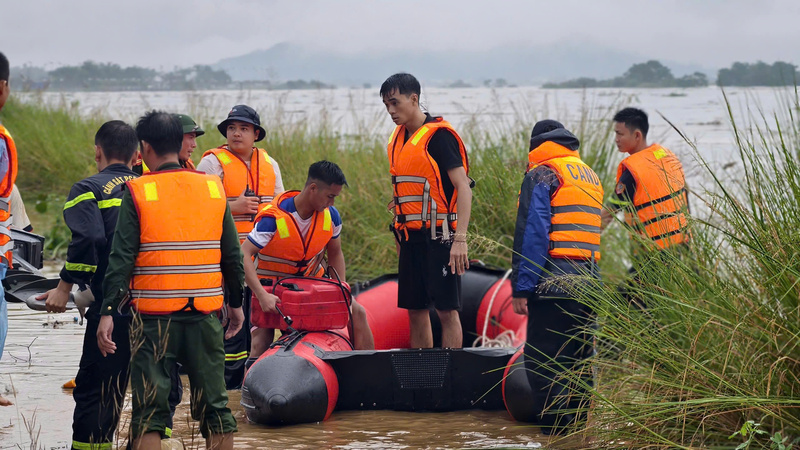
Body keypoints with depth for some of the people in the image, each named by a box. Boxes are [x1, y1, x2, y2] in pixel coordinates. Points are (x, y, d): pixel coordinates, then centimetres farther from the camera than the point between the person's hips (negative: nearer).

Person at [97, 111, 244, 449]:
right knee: (214, 407, 10)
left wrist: (108, 312, -8)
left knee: (149, 411, 1)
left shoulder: (137, 192, -5)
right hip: (205, 315, 3)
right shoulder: (214, 188, 4)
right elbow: (232, 255, 8)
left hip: (154, 317, -3)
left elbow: (122, 259, -10)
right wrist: (236, 303, 19)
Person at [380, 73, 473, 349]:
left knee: (446, 308, -5)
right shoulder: (398, 138, 14)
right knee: (415, 310, 9)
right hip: (411, 237, 8)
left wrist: (460, 239, -22)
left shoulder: (439, 135, -11)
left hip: (438, 235, -8)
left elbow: (463, 187, -16)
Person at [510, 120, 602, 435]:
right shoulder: (589, 176, 22)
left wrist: (521, 288, -11)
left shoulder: (542, 174, -2)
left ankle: (555, 427, -10)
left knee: (543, 361, -5)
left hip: (554, 282, -7)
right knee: (577, 358, 14)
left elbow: (531, 234, -10)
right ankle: (579, 423, 17)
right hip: (588, 282, 7)